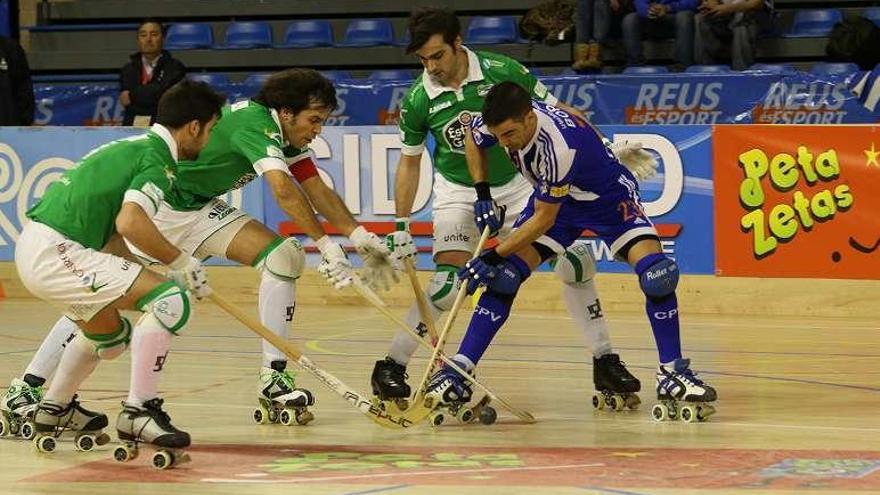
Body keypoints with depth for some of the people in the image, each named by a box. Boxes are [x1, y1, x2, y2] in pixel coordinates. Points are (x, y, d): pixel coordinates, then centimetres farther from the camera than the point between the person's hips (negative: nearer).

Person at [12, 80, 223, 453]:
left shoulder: (131, 147, 20)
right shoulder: (158, 160, -9)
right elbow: (129, 222, -25)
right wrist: (182, 262, -13)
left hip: (33, 249, 10)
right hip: (55, 253, -10)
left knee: (112, 335, 31)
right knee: (171, 299, -15)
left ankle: (54, 410, 48)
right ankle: (139, 412, -16)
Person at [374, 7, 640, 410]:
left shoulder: (502, 71, -17)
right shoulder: (418, 99, -13)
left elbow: (559, 114, -5)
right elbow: (409, 163, 1)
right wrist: (401, 227, 0)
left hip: (517, 187, 1)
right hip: (458, 193, -1)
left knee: (576, 262, -7)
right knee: (448, 281, -20)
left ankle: (604, 361, 7)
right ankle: (390, 367, -7)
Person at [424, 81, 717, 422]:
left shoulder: (559, 146, -40)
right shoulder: (501, 121, -22)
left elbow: (544, 219, -30)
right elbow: (473, 138, 5)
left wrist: (494, 255, -26)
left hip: (610, 198, -5)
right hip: (553, 198, 5)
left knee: (657, 274, -25)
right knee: (505, 275, -11)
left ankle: (672, 373, -11)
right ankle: (458, 372, -8)